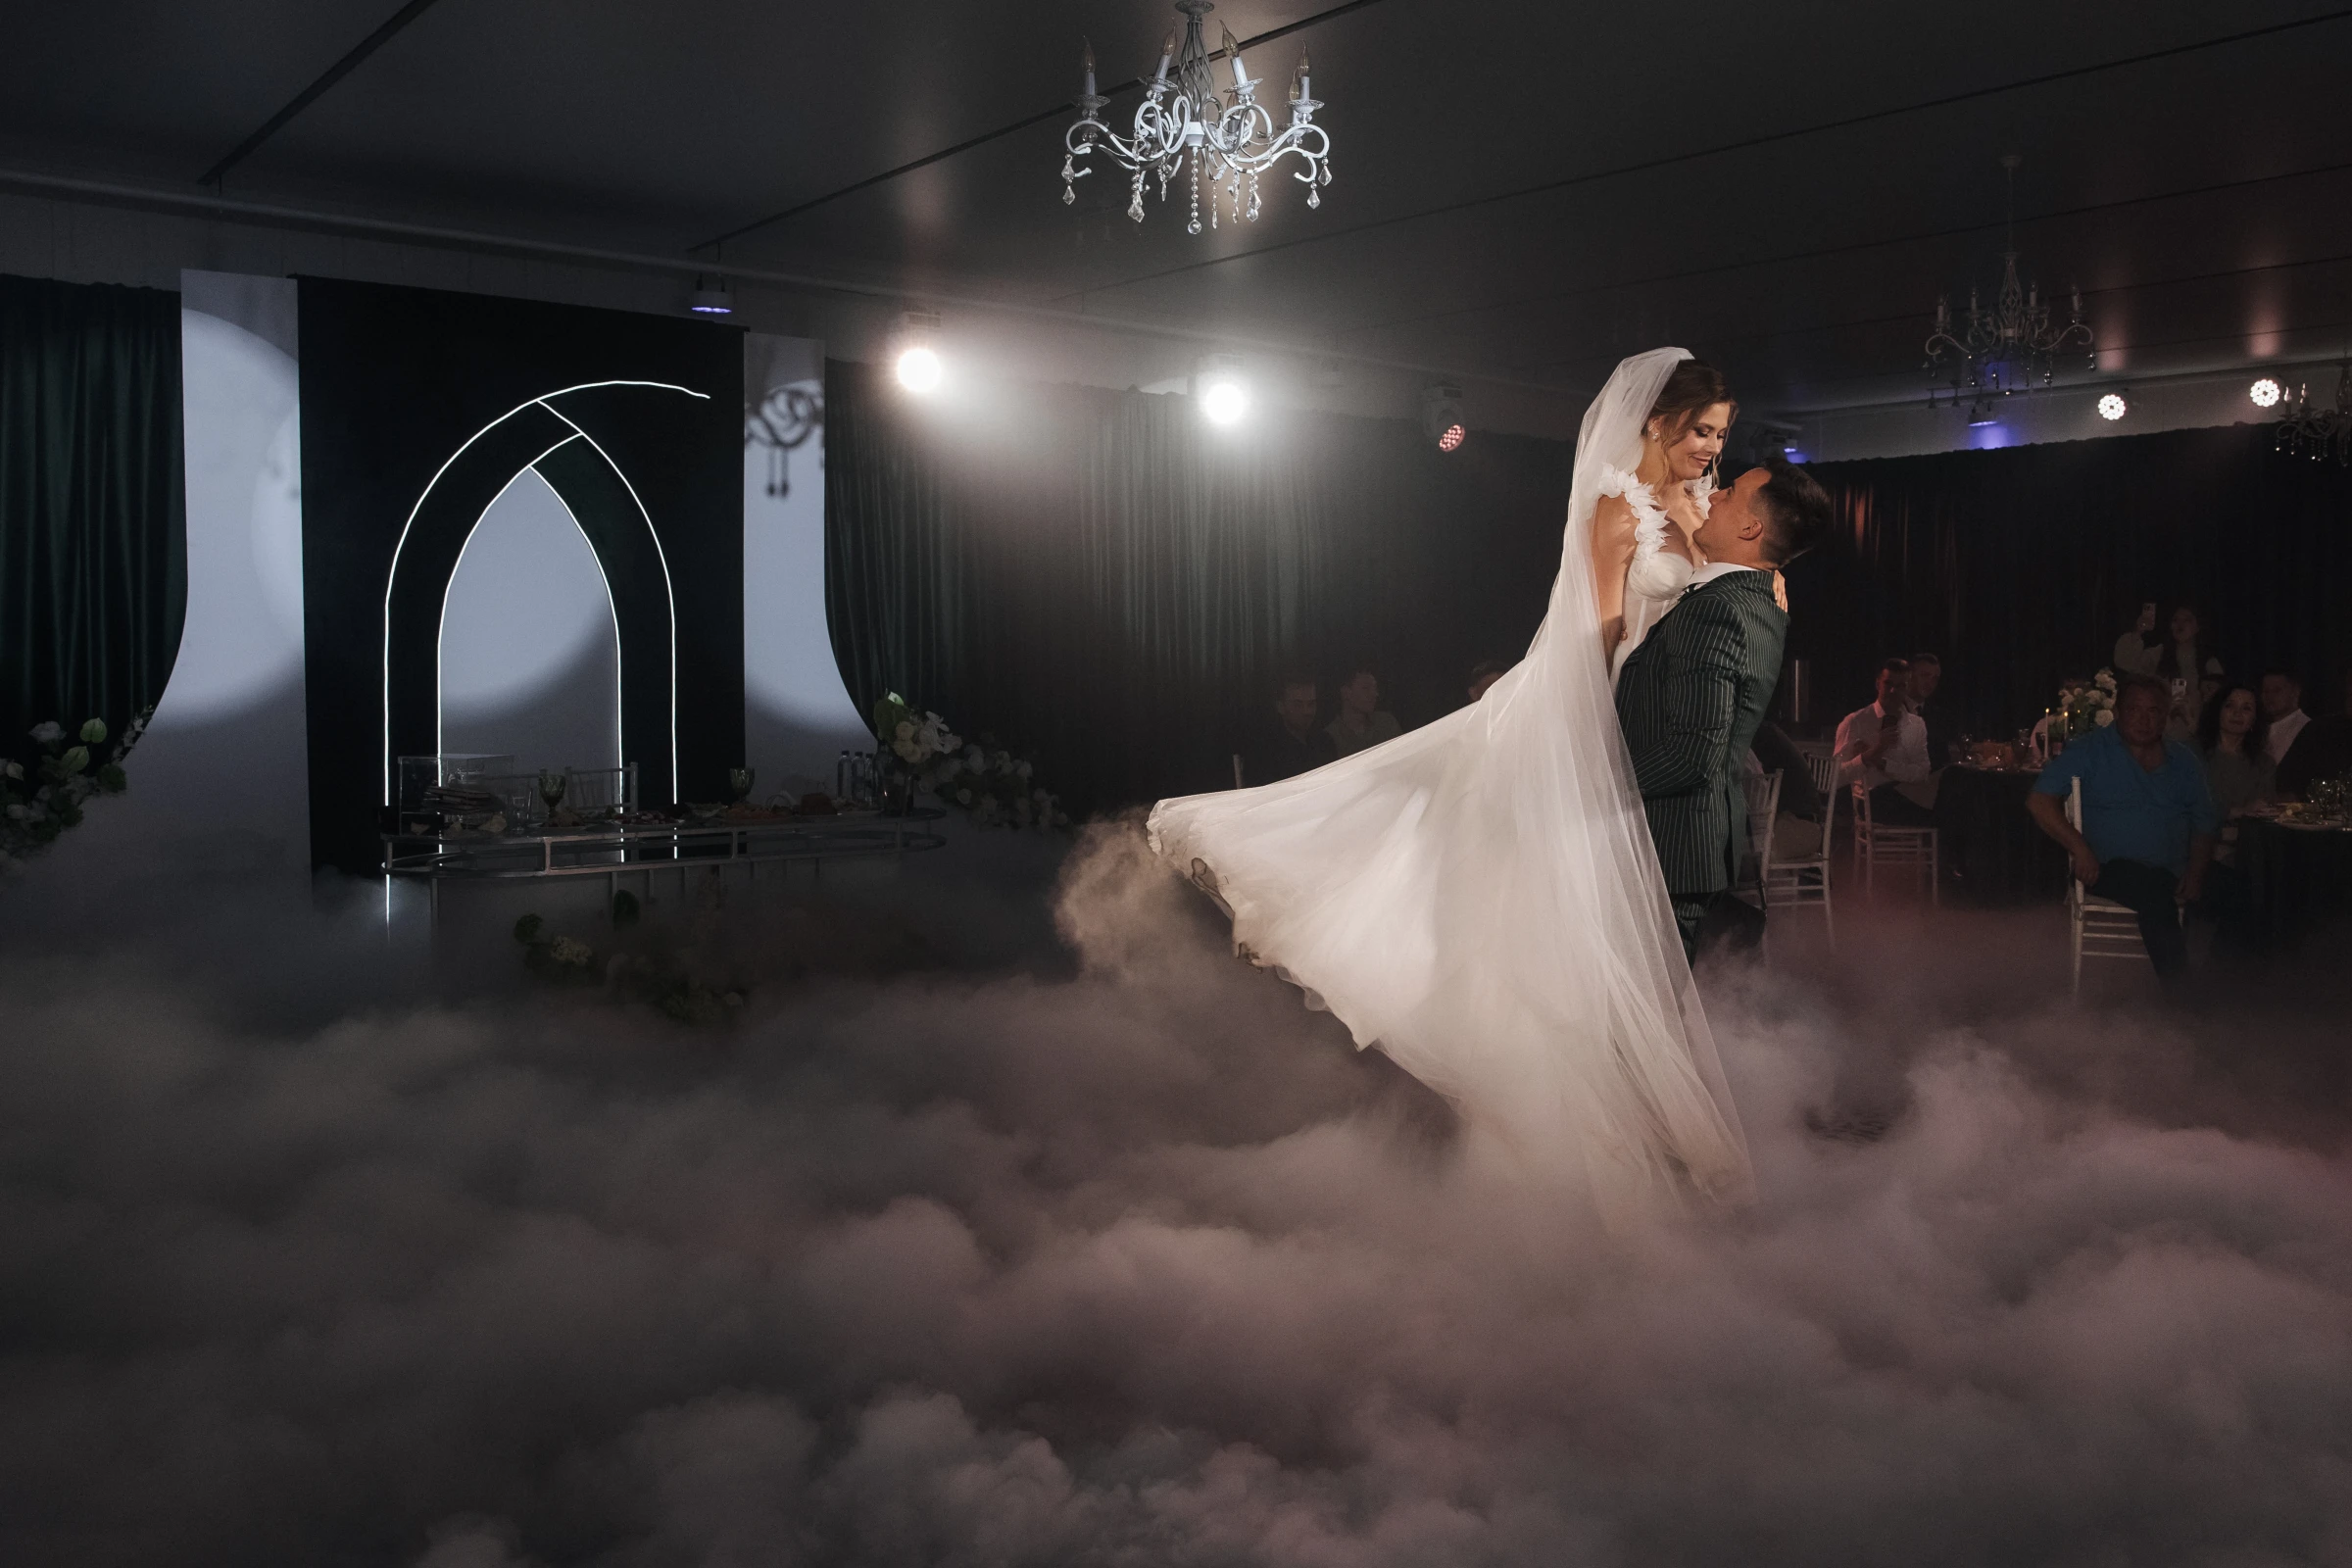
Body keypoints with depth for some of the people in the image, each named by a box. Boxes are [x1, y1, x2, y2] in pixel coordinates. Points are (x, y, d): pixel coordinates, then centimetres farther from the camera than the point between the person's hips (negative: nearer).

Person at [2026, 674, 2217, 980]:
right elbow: (2039, 801, -3)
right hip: (2110, 871, -4)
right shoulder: (2092, 750, 5)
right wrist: (2079, 848, -14)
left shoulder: (2183, 760, 17)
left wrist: (2195, 873, -3)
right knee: (2153, 889, -35)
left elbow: (2204, 825, 16)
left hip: (2171, 875, 4)